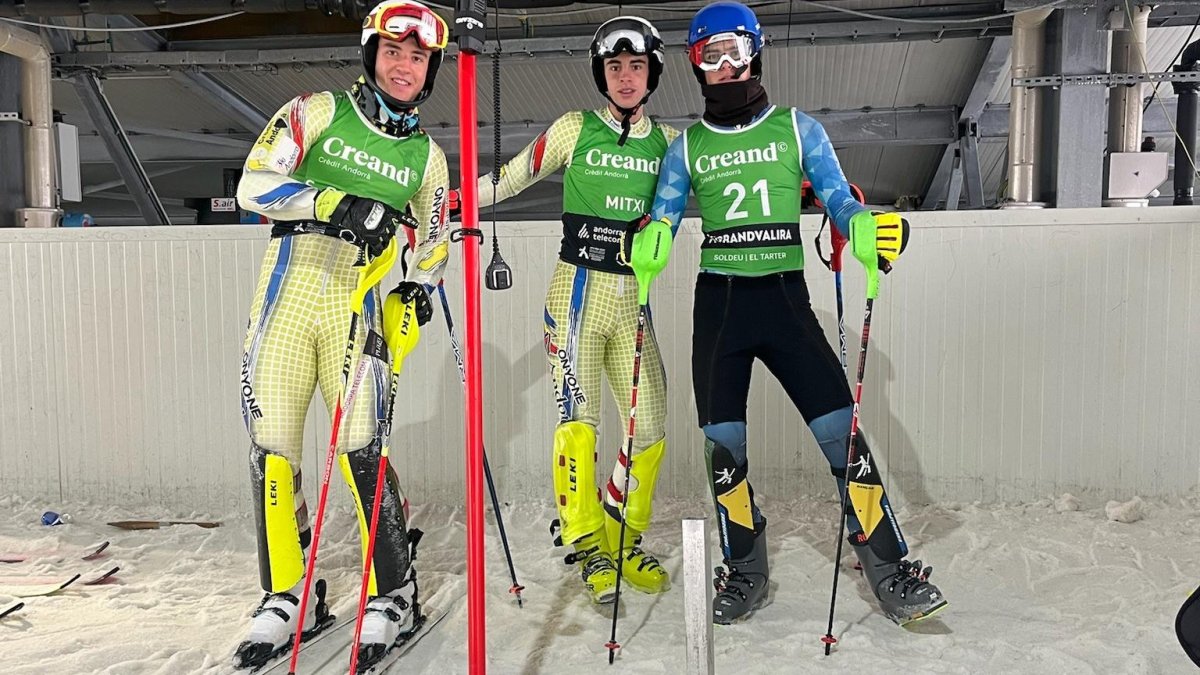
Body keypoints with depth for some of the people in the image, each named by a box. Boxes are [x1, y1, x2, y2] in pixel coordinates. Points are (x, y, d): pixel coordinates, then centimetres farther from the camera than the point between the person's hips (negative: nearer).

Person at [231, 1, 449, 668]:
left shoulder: (427, 156, 12)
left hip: (357, 301, 0)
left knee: (361, 449, -10)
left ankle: (392, 594, 6)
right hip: (288, 288, 0)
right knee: (272, 447, 0)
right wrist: (337, 203, -17)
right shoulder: (317, 111, 5)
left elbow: (434, 241, 22)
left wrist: (419, 288, 2)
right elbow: (255, 185, -4)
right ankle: (289, 596, 16)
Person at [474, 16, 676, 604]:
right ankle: (587, 545, 7)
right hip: (578, 287, -3)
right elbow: (507, 179, 5)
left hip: (633, 296, 3)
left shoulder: (668, 143, 10)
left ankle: (621, 541, 21)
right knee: (577, 417, -9)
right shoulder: (574, 130, 2)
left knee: (650, 426, 1)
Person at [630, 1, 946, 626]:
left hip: (785, 296, -1)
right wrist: (651, 242, -16)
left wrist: (867, 229, -20)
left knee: (840, 428, -9)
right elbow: (661, 219, 8)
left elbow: (838, 200, 3)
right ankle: (744, 569, 20)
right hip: (717, 301, 2)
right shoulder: (687, 146, 11)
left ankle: (888, 567, 4)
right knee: (722, 442, 2)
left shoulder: (797, 128, 8)